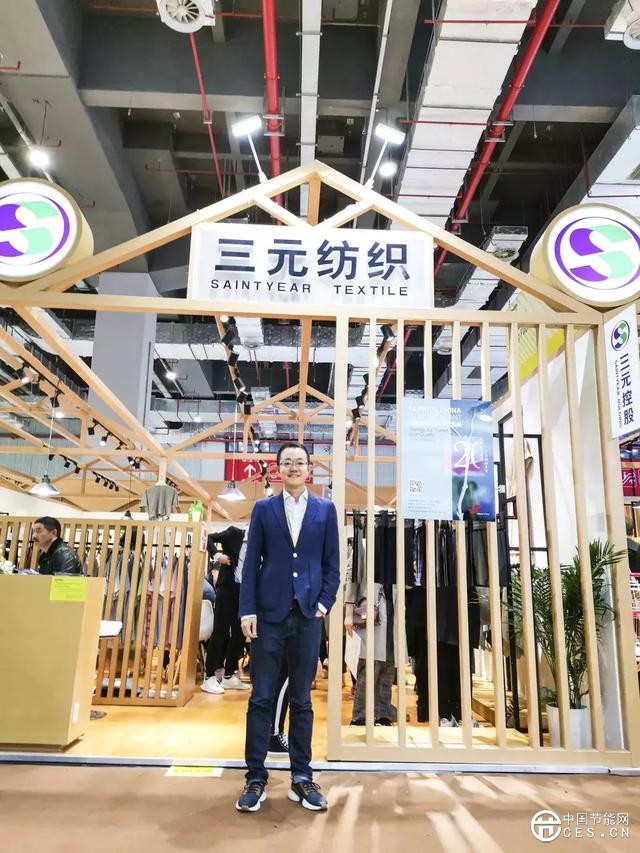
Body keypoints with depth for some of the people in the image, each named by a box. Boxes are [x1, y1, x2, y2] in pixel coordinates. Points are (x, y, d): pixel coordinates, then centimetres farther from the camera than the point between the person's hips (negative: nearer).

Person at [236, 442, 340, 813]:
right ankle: (256, 778, 15)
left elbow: (333, 563, 7)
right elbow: (251, 563, 2)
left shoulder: (326, 510, 7)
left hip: (308, 615, 1)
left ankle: (302, 778, 19)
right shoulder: (263, 509, 6)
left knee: (302, 699, 9)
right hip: (269, 613, 0)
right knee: (261, 698, 4)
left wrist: (324, 603, -4)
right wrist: (248, 610, -5)